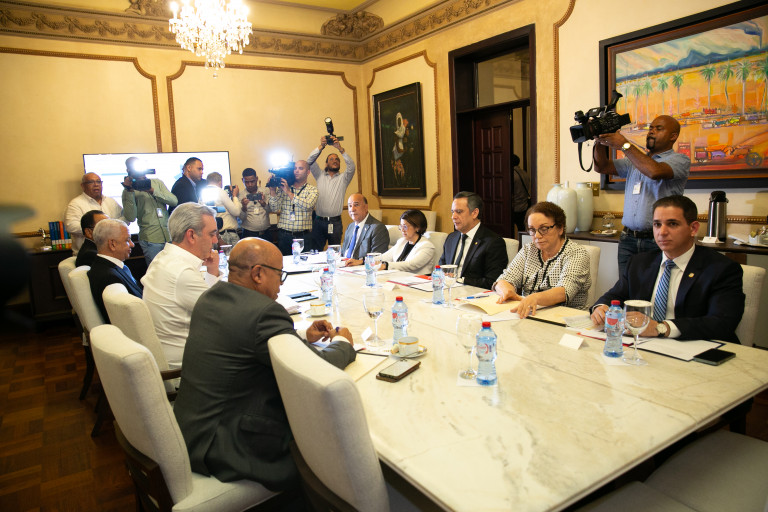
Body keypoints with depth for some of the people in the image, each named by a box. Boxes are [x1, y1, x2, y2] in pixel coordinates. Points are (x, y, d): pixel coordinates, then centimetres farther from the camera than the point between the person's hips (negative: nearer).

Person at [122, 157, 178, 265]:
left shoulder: (157, 183, 14)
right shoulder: (129, 191, 5)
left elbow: (174, 201, 0)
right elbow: (130, 218, -8)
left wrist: (153, 191, -12)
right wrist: (129, 192, -12)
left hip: (169, 236, 3)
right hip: (150, 239, -3)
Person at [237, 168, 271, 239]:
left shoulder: (265, 192, 6)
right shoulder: (241, 196, 3)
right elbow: (242, 218, -3)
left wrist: (264, 204, -20)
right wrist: (244, 207, -23)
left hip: (265, 232, 1)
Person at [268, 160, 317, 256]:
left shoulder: (312, 189, 4)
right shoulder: (283, 188, 9)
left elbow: (307, 205, -16)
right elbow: (274, 209, 3)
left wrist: (289, 192, -15)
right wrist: (272, 190, -7)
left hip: (303, 236, -2)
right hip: (284, 236, 2)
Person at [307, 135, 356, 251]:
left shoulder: (343, 178, 10)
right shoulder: (320, 176, 13)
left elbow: (351, 166, -7)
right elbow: (310, 161, 3)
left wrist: (340, 148, -17)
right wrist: (321, 146, -9)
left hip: (335, 222, 0)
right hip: (319, 221, 1)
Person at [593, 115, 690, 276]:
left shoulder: (680, 160, 0)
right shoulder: (635, 159, 20)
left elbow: (655, 171, -20)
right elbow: (601, 167, 12)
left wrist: (625, 145, -16)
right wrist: (599, 141, -4)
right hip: (628, 240, 5)